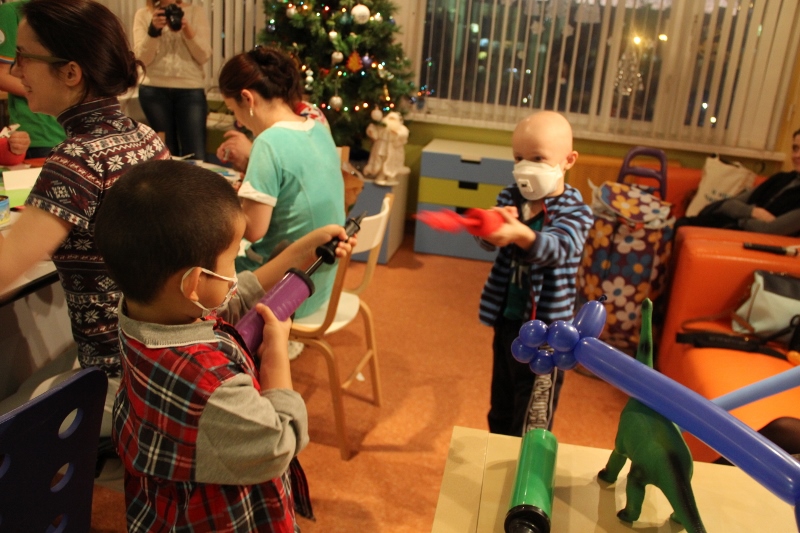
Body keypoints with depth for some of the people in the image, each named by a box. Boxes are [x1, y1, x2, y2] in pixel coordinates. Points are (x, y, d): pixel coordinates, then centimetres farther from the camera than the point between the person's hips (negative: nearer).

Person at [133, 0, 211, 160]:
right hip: (154, 90, 1)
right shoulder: (143, 15, 6)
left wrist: (188, 31, -17)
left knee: (195, 155, -8)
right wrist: (153, 30, -18)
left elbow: (204, 56, -2)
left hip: (191, 89, -1)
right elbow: (142, 59, -3)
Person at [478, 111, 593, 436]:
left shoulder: (576, 212, -15)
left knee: (530, 425, 6)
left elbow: (556, 247, -34)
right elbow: (490, 237, -15)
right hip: (506, 320, 5)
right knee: (500, 411, 24)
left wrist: (519, 233, -56)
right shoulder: (510, 197, -1)